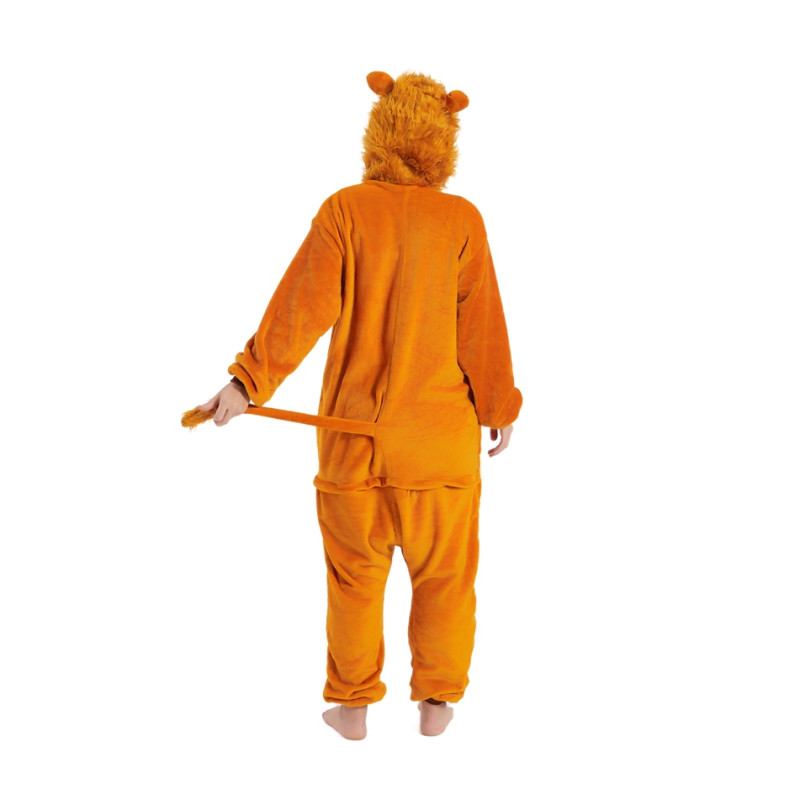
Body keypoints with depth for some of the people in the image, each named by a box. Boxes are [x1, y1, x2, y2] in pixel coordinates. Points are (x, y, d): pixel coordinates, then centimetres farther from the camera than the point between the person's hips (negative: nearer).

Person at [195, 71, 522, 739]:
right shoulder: (462, 220, -7)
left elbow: (304, 304, -13)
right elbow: (481, 326, -5)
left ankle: (353, 706, 25)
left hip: (355, 429, 1)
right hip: (442, 432, 0)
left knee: (355, 571, 15)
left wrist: (248, 382, -10)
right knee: (444, 571, 15)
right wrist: (501, 407, 6)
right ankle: (436, 702, 24)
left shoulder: (345, 210, -7)